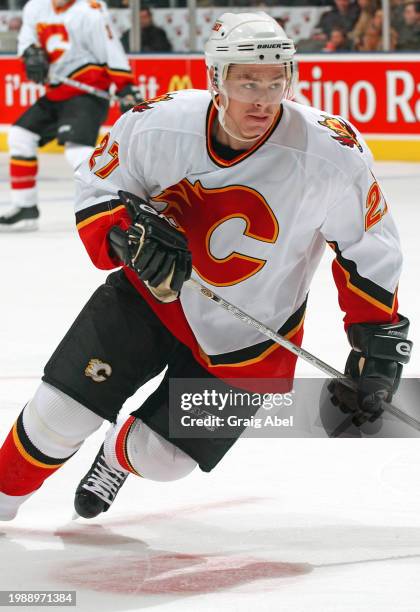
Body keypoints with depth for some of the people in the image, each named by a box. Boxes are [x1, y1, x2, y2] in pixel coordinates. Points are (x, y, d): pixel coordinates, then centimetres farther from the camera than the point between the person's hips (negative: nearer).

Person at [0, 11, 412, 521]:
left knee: (161, 456, 3)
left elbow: (367, 249, -11)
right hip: (149, 294, 1)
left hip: (242, 343, -1)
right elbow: (95, 187, -6)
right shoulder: (157, 125, -23)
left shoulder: (332, 154, -25)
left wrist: (378, 338, -11)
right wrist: (128, 233, -26)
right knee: (59, 413, -4)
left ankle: (120, 457, 41)